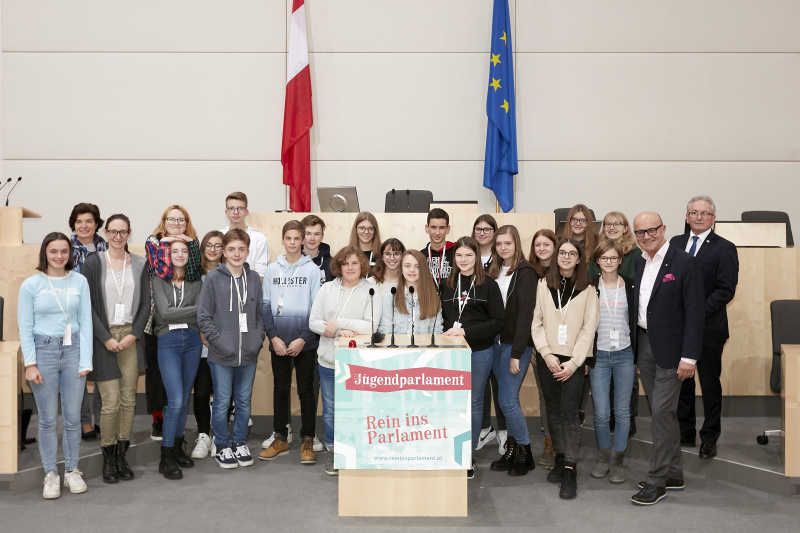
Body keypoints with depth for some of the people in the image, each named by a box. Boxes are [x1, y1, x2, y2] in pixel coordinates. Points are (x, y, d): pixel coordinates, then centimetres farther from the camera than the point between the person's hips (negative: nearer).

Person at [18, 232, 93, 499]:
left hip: (73, 349, 1)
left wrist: (86, 361, -2)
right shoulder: (31, 285, 0)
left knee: (73, 417, 6)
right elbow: (24, 327, 0)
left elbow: (86, 322, 3)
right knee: (48, 419, 4)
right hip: (43, 350, -1)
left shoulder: (79, 282, 4)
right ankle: (51, 475, 16)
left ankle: (72, 471, 20)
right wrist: (30, 364, -7)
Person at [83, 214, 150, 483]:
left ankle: (122, 455, 17)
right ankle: (108, 458, 10)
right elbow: (88, 305, -3)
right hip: (104, 338, -3)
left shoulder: (139, 264, 7)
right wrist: (106, 338, -10)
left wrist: (134, 334, -4)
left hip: (131, 337, 3)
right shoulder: (93, 263, 0)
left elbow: (145, 304, 7)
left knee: (129, 400, 5)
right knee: (111, 402, -6)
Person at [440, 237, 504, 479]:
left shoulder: (489, 285, -5)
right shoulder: (447, 284, 7)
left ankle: (470, 456, 19)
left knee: (474, 402, 7)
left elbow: (498, 322, -10)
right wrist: (448, 332, -4)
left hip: (479, 352, -3)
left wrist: (466, 331, -17)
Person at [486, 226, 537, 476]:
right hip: (496, 343, 6)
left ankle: (525, 454, 10)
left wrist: (517, 353, -17)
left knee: (507, 401, -7)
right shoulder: (494, 272, 13)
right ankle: (512, 451, 21)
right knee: (508, 400, 10)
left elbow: (525, 314, -14)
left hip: (516, 345, -6)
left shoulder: (525, 272, -8)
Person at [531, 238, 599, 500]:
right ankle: (560, 458, 23)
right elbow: (537, 323, 4)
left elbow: (588, 329, -3)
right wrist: (547, 354, -7)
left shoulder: (587, 290, 0)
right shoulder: (544, 285, 5)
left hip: (574, 360, -2)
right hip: (548, 358, 3)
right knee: (553, 410, 9)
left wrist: (573, 363, -10)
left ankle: (570, 471, -4)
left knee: (569, 413, -7)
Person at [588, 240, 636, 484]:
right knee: (601, 413, 1)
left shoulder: (630, 287, 2)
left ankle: (617, 461, 17)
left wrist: (639, 359, 2)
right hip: (598, 356, 0)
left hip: (625, 355, 1)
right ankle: (603, 458, 20)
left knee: (622, 411, 5)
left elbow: (637, 323, 5)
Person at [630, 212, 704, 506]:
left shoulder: (685, 263, -11)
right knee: (661, 412, 14)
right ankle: (673, 474, 27)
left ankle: (657, 480, 6)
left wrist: (689, 356, -17)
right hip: (643, 343, 7)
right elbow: (635, 305, 10)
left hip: (669, 348, -7)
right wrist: (633, 345, 5)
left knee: (662, 411, -5)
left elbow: (695, 312, -13)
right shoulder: (638, 263, 9)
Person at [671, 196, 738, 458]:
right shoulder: (675, 243, 10)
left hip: (708, 328, -4)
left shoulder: (724, 248, -5)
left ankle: (709, 439, 18)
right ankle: (685, 433, 25)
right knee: (682, 382, 12)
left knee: (710, 385, 6)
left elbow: (726, 290, -11)